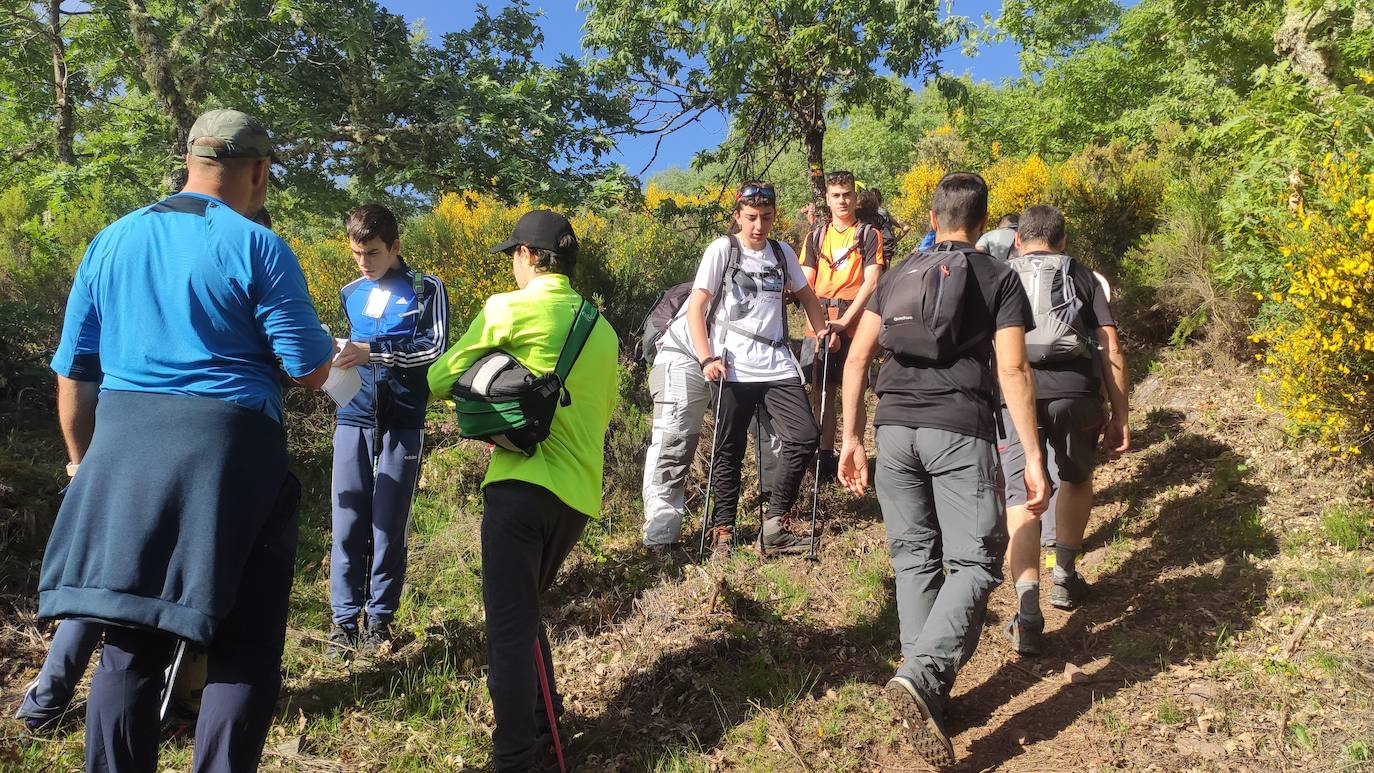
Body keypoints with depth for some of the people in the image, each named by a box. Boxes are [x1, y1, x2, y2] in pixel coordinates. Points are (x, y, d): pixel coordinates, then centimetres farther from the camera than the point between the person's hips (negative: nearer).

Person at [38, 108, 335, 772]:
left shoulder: (109, 242, 12)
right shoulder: (258, 247, -5)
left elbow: (71, 368, 16)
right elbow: (311, 373, -5)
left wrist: (83, 459, 29)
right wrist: (334, 350, 18)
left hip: (121, 454, 6)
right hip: (228, 455, -5)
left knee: (129, 646, 14)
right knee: (245, 647, 4)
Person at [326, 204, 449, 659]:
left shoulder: (425, 289, 1)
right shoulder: (350, 294, 15)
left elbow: (436, 348, -10)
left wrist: (373, 351, -18)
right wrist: (342, 353, 5)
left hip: (402, 424, -3)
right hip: (354, 419, 3)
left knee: (389, 527, 2)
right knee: (348, 524, -1)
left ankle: (380, 618, 14)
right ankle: (344, 620, 9)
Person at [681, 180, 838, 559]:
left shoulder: (782, 252, 13)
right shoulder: (722, 249, 0)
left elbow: (805, 294, 29)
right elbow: (696, 306, -5)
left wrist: (822, 329, 12)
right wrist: (707, 359, -16)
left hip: (778, 366, 4)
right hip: (733, 369, -4)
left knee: (805, 438, -7)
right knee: (729, 453, 3)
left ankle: (773, 528, 5)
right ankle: (722, 534, 15)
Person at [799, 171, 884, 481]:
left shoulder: (869, 235, 2)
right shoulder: (816, 237, 13)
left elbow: (870, 283, -8)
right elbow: (805, 284, 8)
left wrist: (843, 321, -16)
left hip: (854, 326, -3)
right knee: (821, 394, 6)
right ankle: (825, 459, 14)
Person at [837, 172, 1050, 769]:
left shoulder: (896, 277, 16)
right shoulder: (998, 278, 6)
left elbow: (857, 358, 10)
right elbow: (1013, 370, -3)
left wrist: (852, 438, 14)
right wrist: (1033, 459, -2)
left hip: (894, 427, 4)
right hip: (960, 430, -4)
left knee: (914, 557, 13)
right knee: (975, 562, 1)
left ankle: (931, 694, 17)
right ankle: (921, 675, -21)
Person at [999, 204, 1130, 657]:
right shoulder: (1083, 277, 21)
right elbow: (1111, 350, 12)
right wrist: (1120, 416, 14)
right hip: (1075, 391, 1)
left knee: (1021, 499, 1)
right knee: (1075, 480, 27)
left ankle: (1028, 617, -9)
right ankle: (1065, 577, 35)